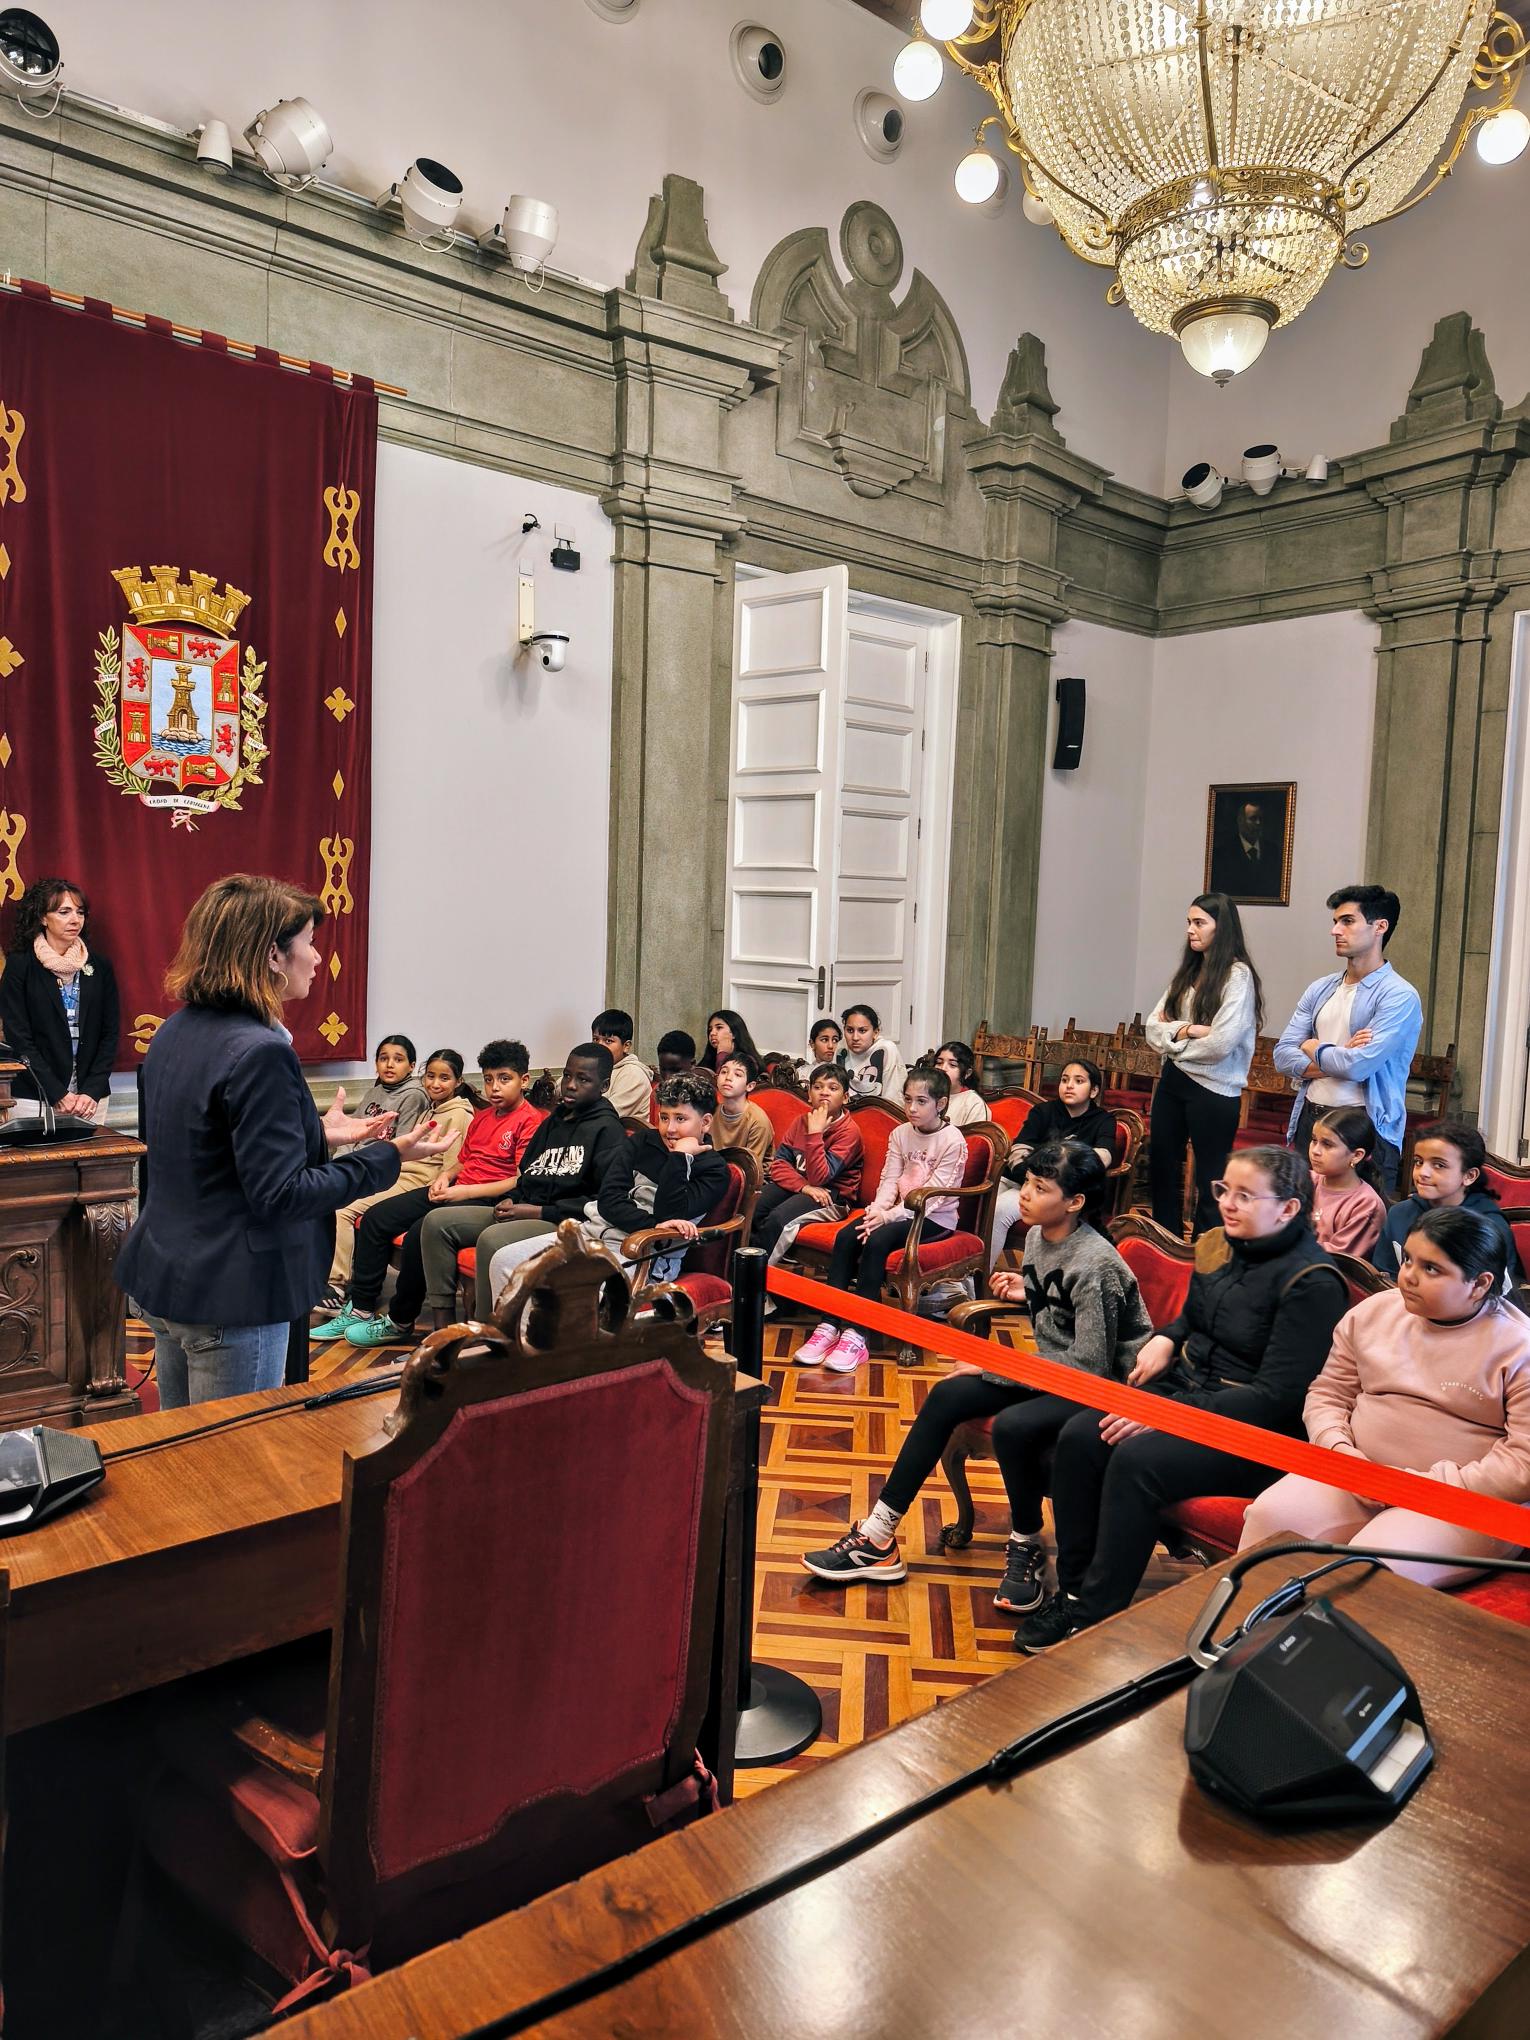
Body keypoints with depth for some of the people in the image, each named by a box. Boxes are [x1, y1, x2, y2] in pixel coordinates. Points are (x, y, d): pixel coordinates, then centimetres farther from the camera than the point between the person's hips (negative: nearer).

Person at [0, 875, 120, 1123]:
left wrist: (92, 1091, -7)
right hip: (36, 1100, -2)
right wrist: (58, 1094, -12)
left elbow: (110, 1033, 5)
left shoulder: (100, 966, 6)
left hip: (93, 1097, 3)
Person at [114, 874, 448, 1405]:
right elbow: (279, 1195, -23)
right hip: (228, 1297, -9)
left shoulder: (175, 1033, 7)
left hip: (162, 1280, 9)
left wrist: (317, 1134, 14)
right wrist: (387, 1156, -16)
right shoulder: (260, 1052, -23)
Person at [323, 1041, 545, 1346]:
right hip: (455, 1191, 9)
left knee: (420, 1232, -30)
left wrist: (466, 1190, -17)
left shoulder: (531, 1120, -9)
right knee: (374, 1218, -1)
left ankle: (400, 1322, -9)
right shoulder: (482, 1117, 20)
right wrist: (445, 1176, 6)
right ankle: (360, 1309, 5)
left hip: (488, 1201, -9)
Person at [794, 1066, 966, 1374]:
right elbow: (890, 1180, 3)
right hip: (900, 1211, 6)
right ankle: (829, 1325, -22)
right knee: (845, 1236, -20)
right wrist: (876, 1209, -18)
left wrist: (889, 1216, -25)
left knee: (877, 1241, -31)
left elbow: (932, 1195, -17)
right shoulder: (900, 1134, 9)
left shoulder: (953, 1141, -11)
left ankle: (856, 1334, -30)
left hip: (934, 1219, -6)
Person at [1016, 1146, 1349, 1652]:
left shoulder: (1312, 1283, -17)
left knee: (1135, 1462, -30)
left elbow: (1278, 1396, -21)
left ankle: (1093, 1617, -14)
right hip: (1183, 1387, 8)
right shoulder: (1217, 1245, 6)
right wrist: (1165, 1339, 0)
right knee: (1078, 1438, -16)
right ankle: (1073, 1589, -5)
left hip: (1253, 1426, -7)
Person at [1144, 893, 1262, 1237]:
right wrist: (1183, 1031, -14)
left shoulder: (1237, 975, -10)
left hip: (1213, 1089, -8)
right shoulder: (1188, 972, 11)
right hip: (1173, 1082, 8)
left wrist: (1172, 1039, -5)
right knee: (1161, 1170, 15)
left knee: (1210, 1182, 3)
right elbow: (1154, 1028, 5)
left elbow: (1220, 1044, -19)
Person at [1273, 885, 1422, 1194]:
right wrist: (1339, 1058, -12)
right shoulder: (1320, 989, 10)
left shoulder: (1399, 996, -10)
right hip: (1310, 1120, 6)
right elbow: (1283, 1056, 3)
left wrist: (1314, 1049, -1)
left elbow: (1358, 1066, -20)